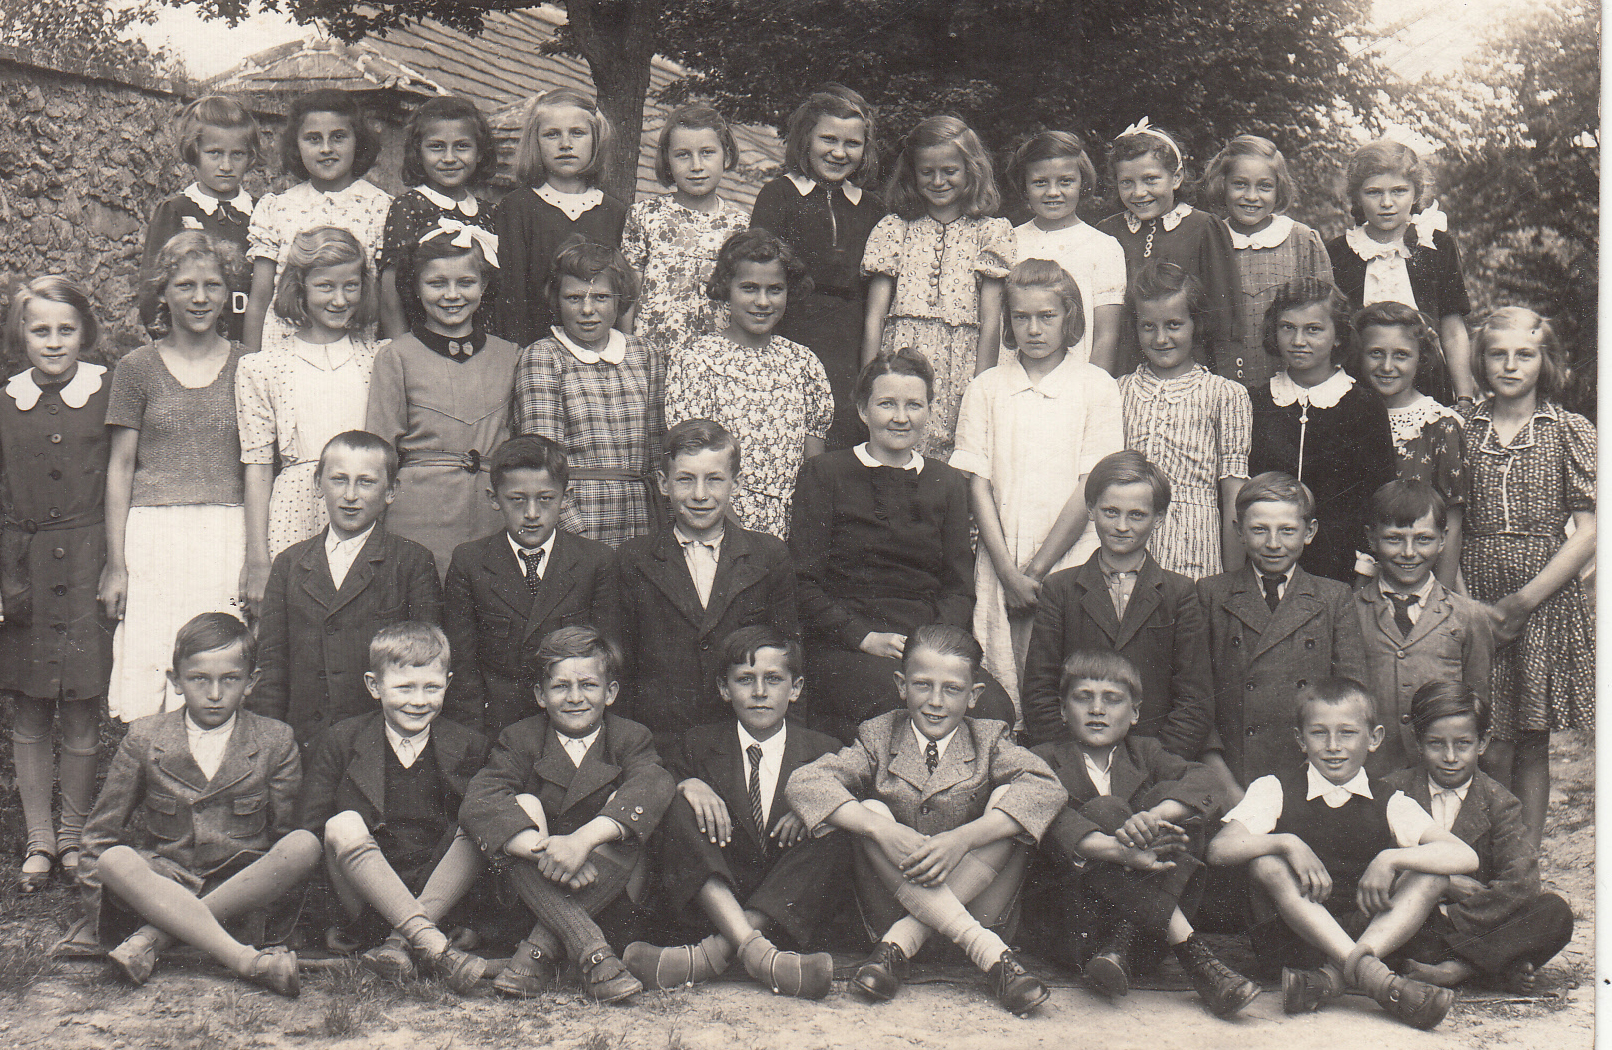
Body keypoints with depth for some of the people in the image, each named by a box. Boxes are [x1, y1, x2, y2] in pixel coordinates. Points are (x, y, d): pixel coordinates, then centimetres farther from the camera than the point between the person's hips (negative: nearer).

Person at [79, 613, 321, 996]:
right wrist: (98, 894, -2)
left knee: (306, 845, -29)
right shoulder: (145, 738, 4)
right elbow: (101, 831, 8)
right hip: (162, 883, 0)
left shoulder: (275, 742, 3)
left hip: (242, 885, 0)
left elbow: (284, 834, 9)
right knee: (114, 860, -33)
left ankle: (152, 938, -31)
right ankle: (246, 960, -44)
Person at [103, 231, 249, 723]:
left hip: (228, 535, 1)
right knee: (148, 679, -5)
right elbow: (120, 467, 5)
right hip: (153, 534, 0)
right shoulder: (137, 367, 5)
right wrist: (115, 563, 0)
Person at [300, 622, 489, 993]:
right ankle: (434, 946, -39)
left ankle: (397, 941, -32)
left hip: (437, 892, 1)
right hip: (362, 896, -1)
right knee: (343, 825, -28)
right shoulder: (338, 742, 3)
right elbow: (309, 827, -2)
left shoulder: (469, 747, 6)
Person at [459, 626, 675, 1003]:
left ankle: (537, 951, -29)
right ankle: (593, 955, -40)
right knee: (524, 805, -23)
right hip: (532, 888, 0)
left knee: (624, 801, -23)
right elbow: (476, 804, -19)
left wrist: (583, 839, -40)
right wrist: (543, 848, -37)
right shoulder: (519, 739, 0)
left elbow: (656, 785, -24)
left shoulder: (631, 738, 1)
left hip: (608, 890, 0)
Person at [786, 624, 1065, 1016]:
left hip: (976, 904, 0)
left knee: (1009, 799, -19)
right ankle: (991, 953, -34)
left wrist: (962, 838, -31)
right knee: (871, 809, -24)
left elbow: (1048, 789, -18)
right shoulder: (879, 738, 1)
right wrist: (881, 829, -31)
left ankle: (900, 943, -25)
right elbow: (805, 782, -15)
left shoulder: (989, 739, 2)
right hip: (890, 906, 0)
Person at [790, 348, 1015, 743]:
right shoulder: (824, 474, 8)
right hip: (843, 648, -3)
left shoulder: (949, 484, 18)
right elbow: (804, 582, 2)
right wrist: (865, 637, -12)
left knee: (994, 708, -27)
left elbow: (960, 587, 15)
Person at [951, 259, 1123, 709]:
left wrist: (1036, 570, -8)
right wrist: (1008, 572, -8)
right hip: (1000, 570, 1)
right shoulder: (986, 387, 7)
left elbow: (1090, 488, -3)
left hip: (1071, 566, -1)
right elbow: (977, 484, 3)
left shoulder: (1096, 386, 2)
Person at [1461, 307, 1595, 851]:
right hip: (1474, 602, 1)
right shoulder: (1462, 432, 7)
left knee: (1531, 746, 5)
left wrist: (1523, 601, -10)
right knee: (1491, 749, -2)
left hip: (1546, 602, -1)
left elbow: (1588, 532, -3)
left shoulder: (1571, 433, 1)